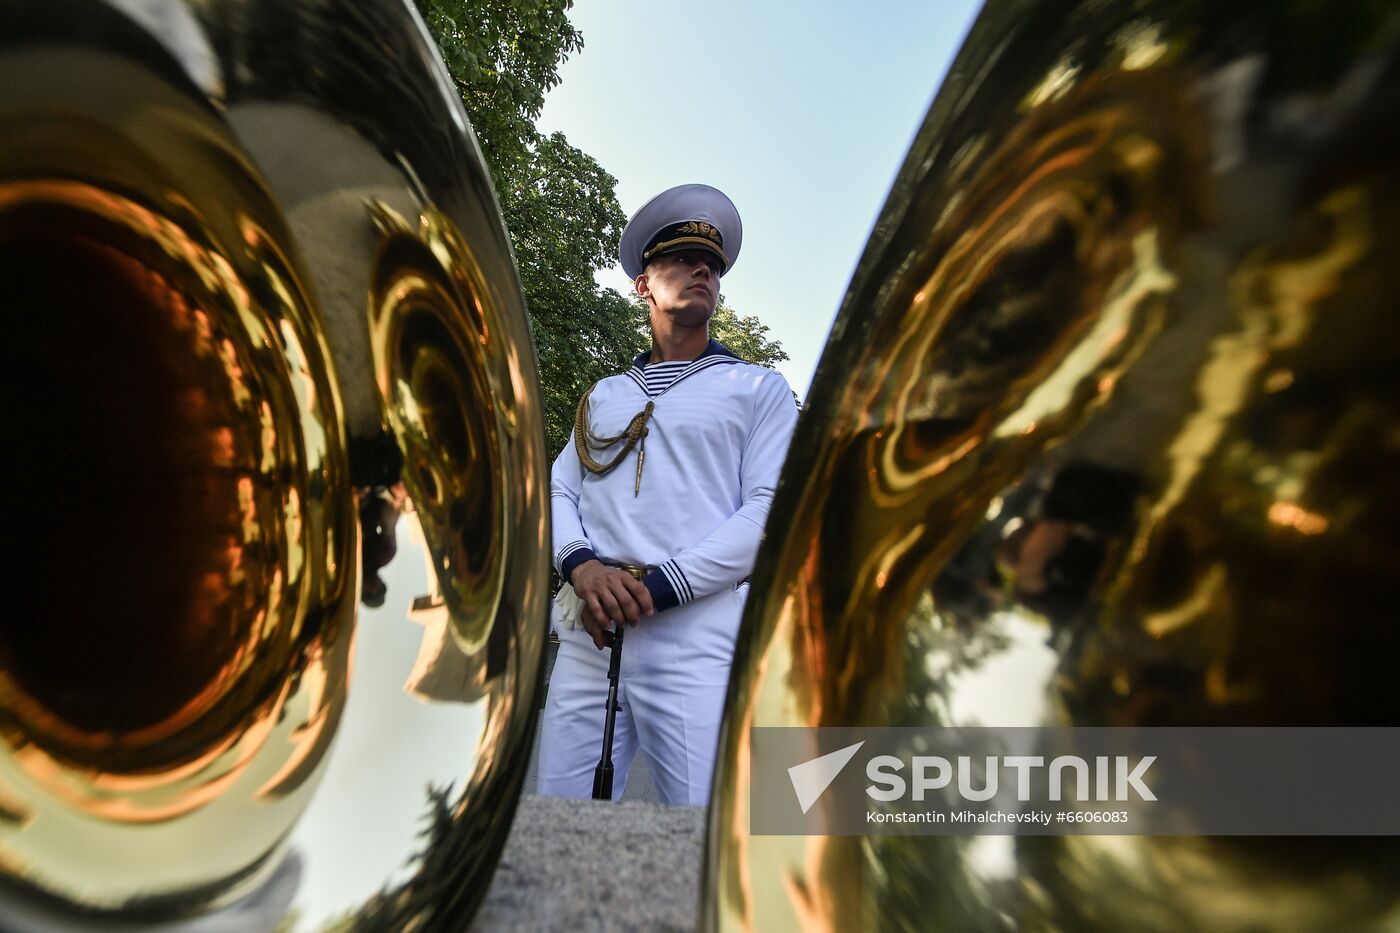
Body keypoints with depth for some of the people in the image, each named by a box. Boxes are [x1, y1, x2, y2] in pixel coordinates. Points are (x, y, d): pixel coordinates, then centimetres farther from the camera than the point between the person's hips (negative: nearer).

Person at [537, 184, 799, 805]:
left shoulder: (760, 389, 10)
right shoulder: (603, 396, 23)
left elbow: (770, 510, -3)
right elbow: (558, 490, 13)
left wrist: (656, 587, -13)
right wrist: (583, 566, -9)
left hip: (700, 631, -3)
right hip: (587, 632, 4)